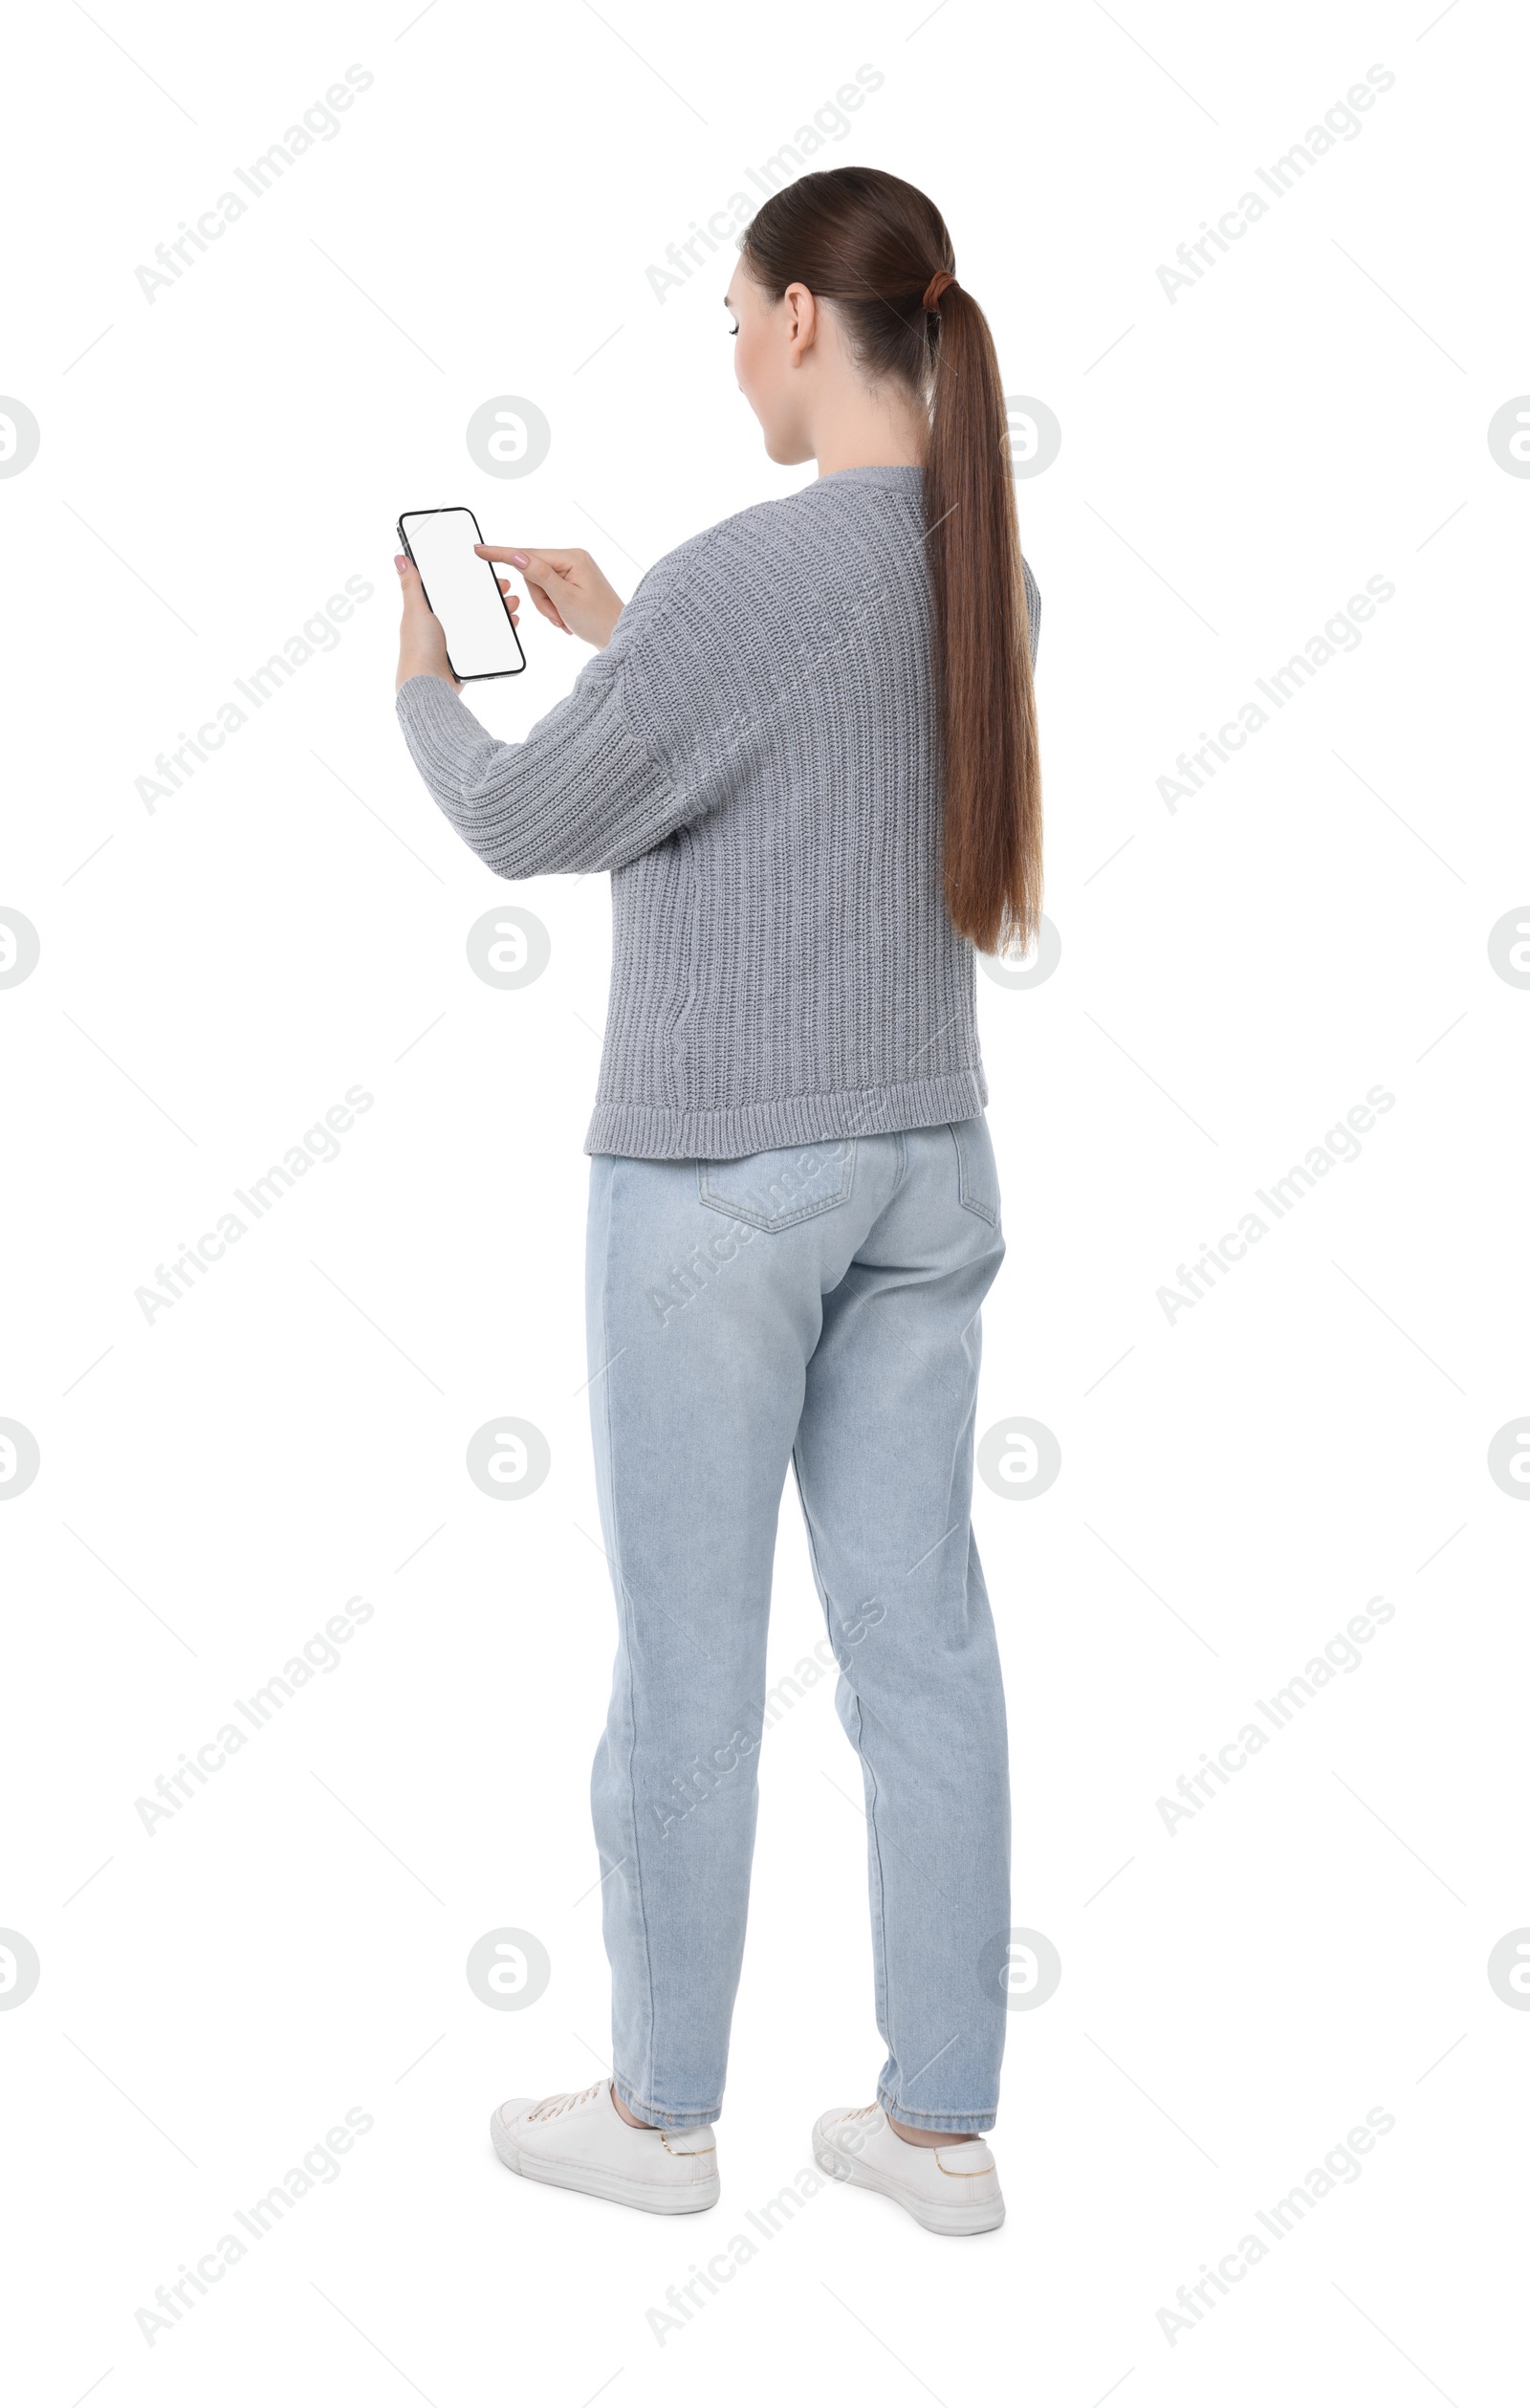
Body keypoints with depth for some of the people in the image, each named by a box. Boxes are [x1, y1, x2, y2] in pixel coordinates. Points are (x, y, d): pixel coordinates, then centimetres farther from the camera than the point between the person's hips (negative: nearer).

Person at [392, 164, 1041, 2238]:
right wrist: (613, 637, 24)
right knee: (922, 1641, 10)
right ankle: (941, 2122, 21)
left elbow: (526, 825, -7)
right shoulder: (989, 571, 5)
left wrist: (421, 686, 12)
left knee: (688, 1656, 7)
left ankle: (663, 2109, 23)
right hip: (924, 1169, 7)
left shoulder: (737, 584, -19)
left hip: (719, 1189, -7)